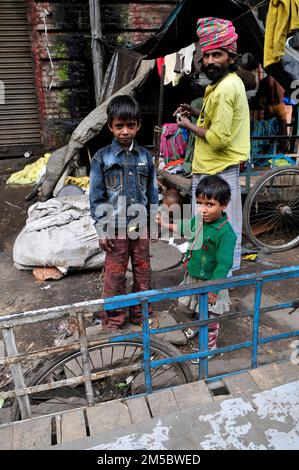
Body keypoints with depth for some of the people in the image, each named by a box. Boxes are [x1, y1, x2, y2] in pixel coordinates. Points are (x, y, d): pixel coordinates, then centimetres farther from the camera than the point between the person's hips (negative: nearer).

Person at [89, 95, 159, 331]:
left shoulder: (145, 156, 3)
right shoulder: (102, 158, -5)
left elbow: (152, 193, 8)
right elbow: (96, 196, -4)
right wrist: (101, 230, -6)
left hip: (140, 225, 3)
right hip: (115, 227, -2)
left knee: (143, 271, 13)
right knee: (115, 273, 7)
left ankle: (141, 311, 32)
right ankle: (114, 316, 25)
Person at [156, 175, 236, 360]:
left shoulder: (225, 233, -30)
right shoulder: (199, 219, -8)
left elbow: (224, 264, -29)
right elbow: (187, 228, 15)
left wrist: (214, 288, -27)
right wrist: (166, 225, 17)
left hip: (209, 281, -7)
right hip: (192, 276, 7)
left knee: (209, 316, 14)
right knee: (195, 309, 31)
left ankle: (210, 346, 37)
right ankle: (196, 325, 60)